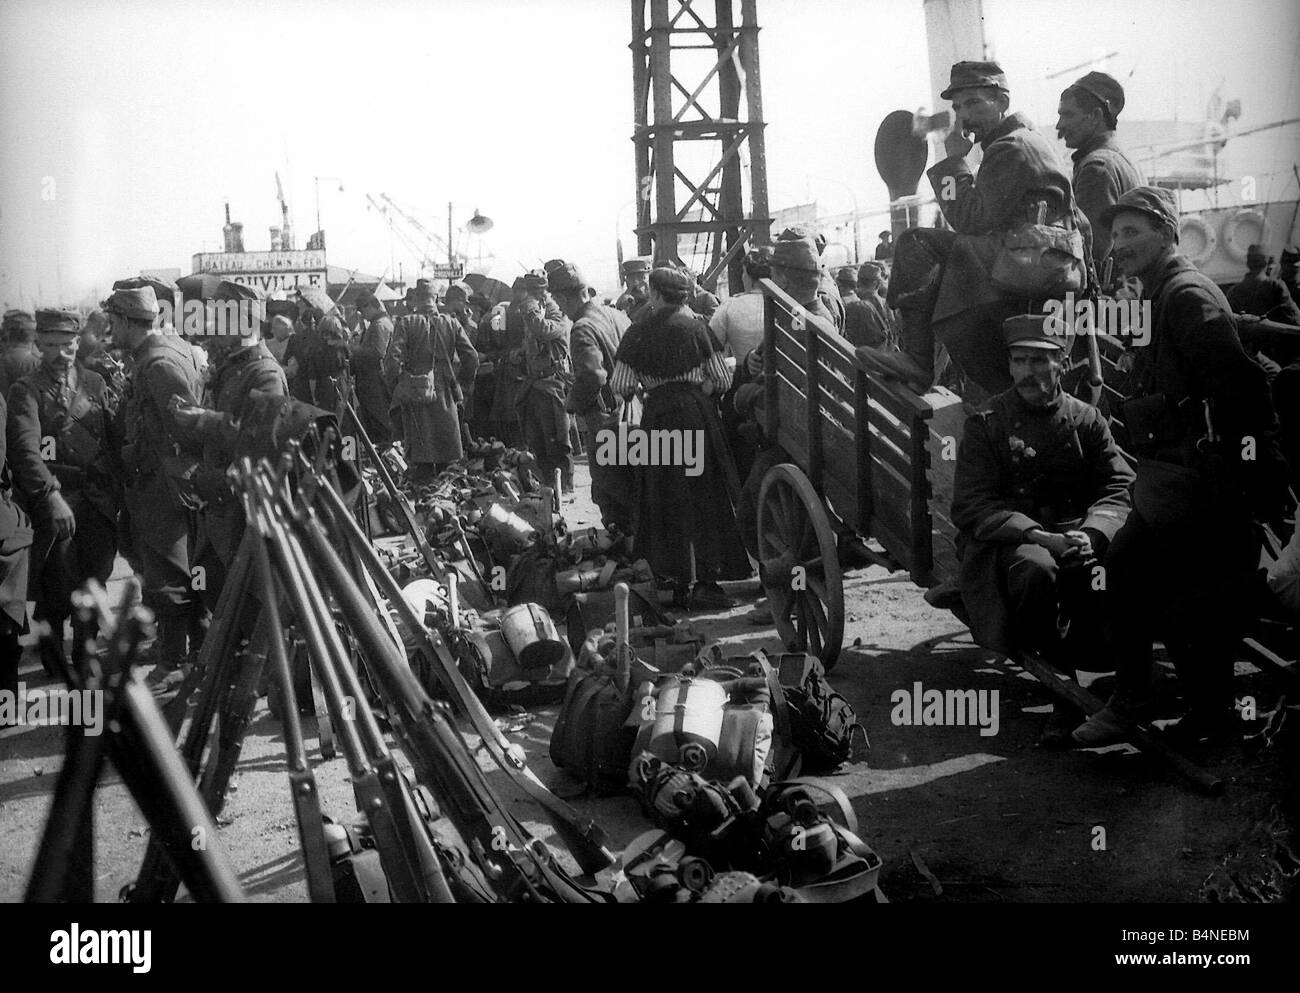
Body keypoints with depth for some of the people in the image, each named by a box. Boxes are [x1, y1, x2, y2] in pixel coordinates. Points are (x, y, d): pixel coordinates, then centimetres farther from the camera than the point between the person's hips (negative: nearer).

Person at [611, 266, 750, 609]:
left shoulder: (638, 334, 0)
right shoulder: (695, 326, -1)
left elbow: (621, 386, -2)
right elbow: (722, 380, -1)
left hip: (657, 414, 1)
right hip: (697, 412, -1)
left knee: (667, 500, 9)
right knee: (704, 495, 5)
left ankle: (677, 582, 11)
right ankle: (705, 580, 0)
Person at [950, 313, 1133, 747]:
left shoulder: (1087, 420, 11)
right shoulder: (986, 424, 3)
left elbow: (1118, 491, 3)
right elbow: (971, 507, -6)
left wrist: (1090, 534, -20)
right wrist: (1038, 537, -20)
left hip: (1076, 532, 2)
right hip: (1008, 541, -2)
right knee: (1036, 570, -37)